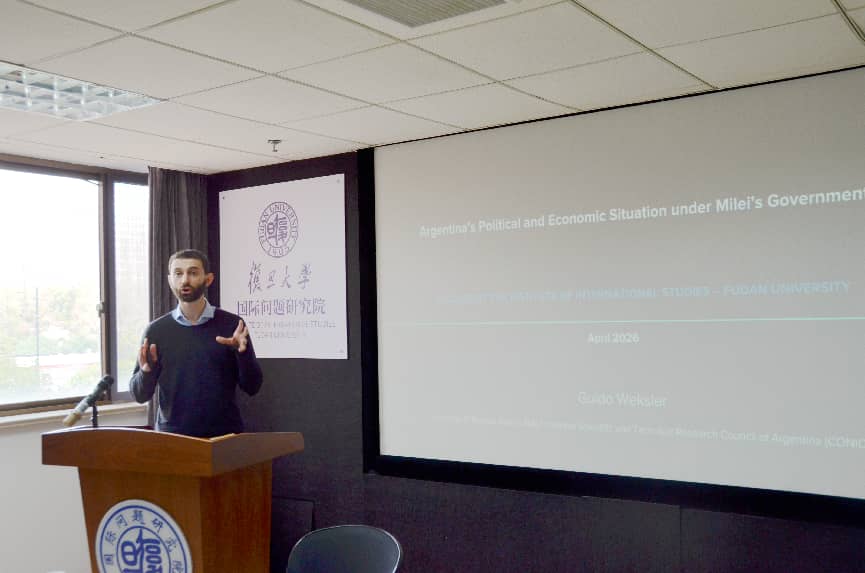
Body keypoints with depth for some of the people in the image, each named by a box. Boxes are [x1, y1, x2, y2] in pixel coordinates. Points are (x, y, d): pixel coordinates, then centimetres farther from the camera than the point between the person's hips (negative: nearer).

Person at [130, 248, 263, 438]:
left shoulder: (231, 324, -3)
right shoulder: (157, 330, 1)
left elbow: (252, 387, -3)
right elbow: (140, 395, 3)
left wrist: (243, 353, -19)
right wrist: (146, 372, -16)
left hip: (224, 435, 0)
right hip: (171, 435, 1)